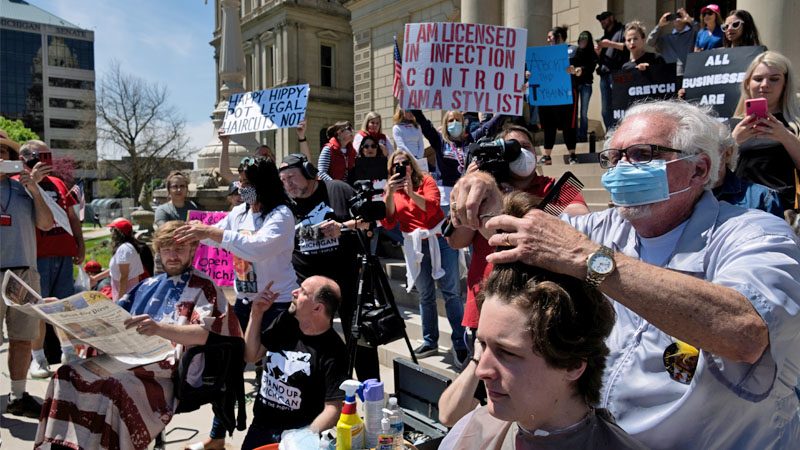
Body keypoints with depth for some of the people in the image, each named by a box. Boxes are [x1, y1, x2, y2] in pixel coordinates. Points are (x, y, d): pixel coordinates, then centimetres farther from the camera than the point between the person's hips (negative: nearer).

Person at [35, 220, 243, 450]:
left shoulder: (203, 287, 2)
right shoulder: (149, 285, 24)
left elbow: (206, 334, -14)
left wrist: (159, 329, -30)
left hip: (168, 370, -7)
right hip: (127, 358, 7)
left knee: (112, 387, -32)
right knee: (68, 375, -15)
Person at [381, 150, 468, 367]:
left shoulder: (426, 180, 2)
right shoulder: (390, 190, 9)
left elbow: (432, 207, -15)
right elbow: (388, 223, -5)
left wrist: (411, 192, -24)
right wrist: (390, 194, -16)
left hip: (439, 240, -3)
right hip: (415, 246, 3)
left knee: (451, 292, -7)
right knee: (425, 296, 11)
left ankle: (460, 343, -2)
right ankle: (430, 341, 22)